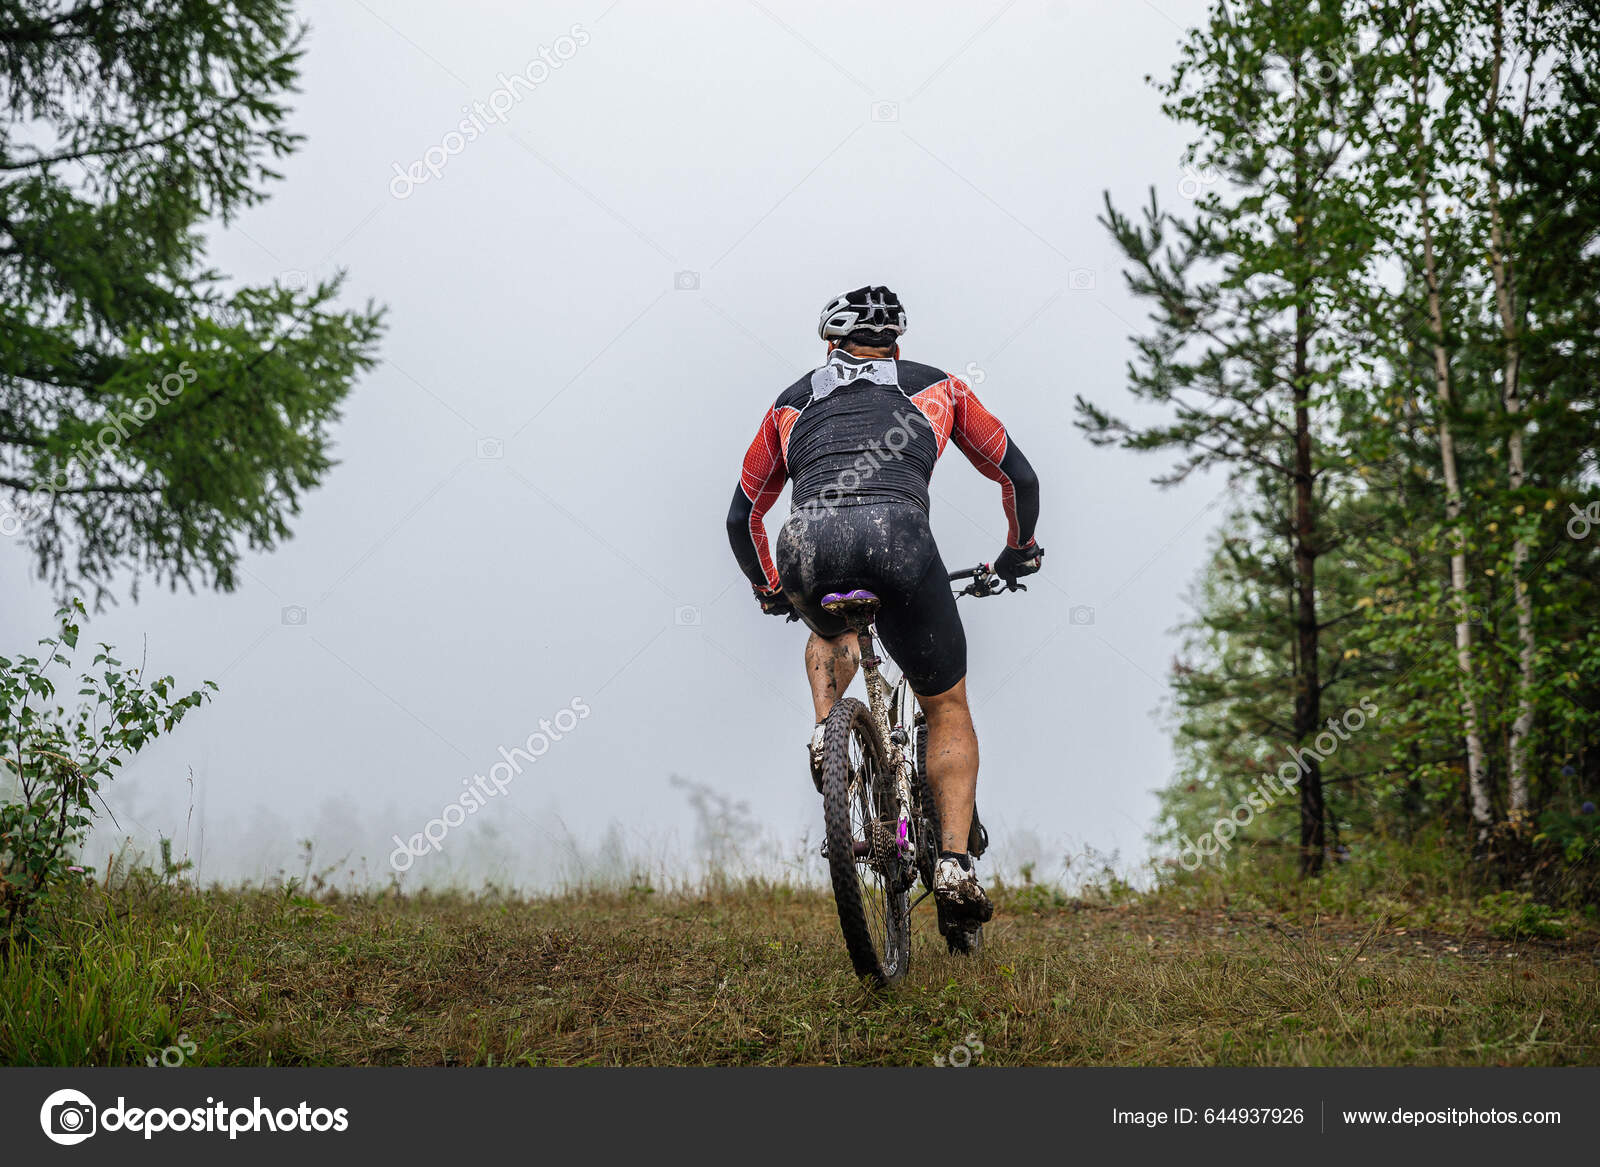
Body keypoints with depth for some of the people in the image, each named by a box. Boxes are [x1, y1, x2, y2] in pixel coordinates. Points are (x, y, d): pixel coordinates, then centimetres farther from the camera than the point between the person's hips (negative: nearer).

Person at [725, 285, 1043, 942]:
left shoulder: (793, 402, 32)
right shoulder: (935, 387, 30)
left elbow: (742, 516, 38)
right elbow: (1019, 477, 35)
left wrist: (768, 589, 55)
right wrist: (1019, 552, 54)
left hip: (809, 540, 2)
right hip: (896, 533, -2)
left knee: (828, 634, 39)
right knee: (947, 708, 16)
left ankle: (826, 733, 12)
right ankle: (954, 864, 1)